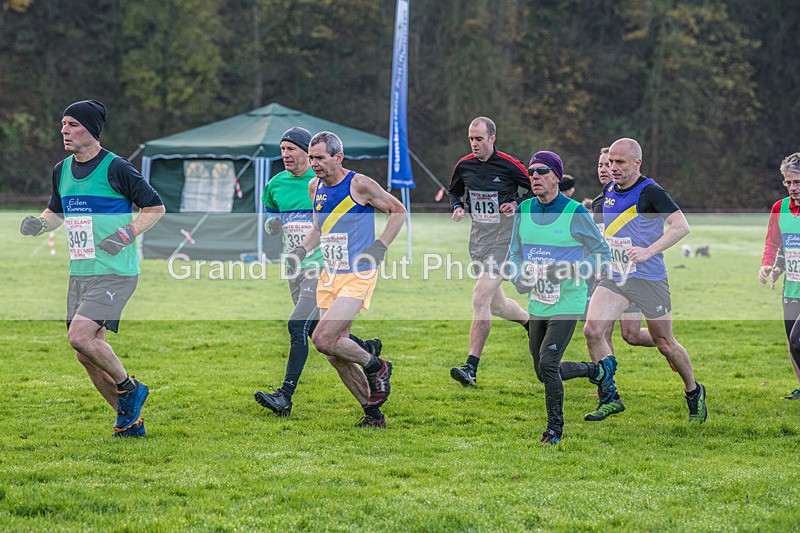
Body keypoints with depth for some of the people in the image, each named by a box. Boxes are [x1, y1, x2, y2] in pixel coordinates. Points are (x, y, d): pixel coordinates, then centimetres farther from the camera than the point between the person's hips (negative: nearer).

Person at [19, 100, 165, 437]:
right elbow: (56, 211, 26)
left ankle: (129, 388, 2)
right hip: (80, 273, 8)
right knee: (87, 355, 5)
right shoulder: (62, 170, 11)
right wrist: (39, 223, 4)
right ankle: (130, 420, 18)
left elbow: (155, 207, -4)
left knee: (80, 336, -21)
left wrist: (127, 234, -18)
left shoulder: (115, 168, -10)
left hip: (115, 273, -8)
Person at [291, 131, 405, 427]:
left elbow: (398, 211, 0)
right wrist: (301, 250, 6)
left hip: (358, 277, -7)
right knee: (335, 355, 3)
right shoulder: (314, 186, 8)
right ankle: (373, 414, 16)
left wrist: (379, 247, -9)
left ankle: (375, 367, 5)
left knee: (323, 339, -20)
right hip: (329, 278, 7)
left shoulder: (360, 184, -11)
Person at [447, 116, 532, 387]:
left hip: (504, 238, -6)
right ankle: (532, 321, 44)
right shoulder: (464, 165, 3)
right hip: (479, 238, 6)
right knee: (496, 305, 12)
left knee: (480, 297, -17)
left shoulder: (508, 165, -10)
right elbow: (453, 191, 22)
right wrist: (457, 207, 2)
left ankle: (471, 368, -17)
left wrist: (517, 203, -15)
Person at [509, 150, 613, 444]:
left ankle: (555, 428, 0)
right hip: (537, 303, 7)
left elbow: (602, 253, -7)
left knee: (547, 363, -18)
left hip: (567, 303, -7)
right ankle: (600, 370, 36)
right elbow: (515, 252, 15)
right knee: (544, 372, 12)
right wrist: (519, 277, -6)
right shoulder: (524, 210, 4)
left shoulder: (575, 213, -12)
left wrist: (568, 271, -21)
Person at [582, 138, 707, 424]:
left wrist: (649, 251, -30)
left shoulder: (650, 192, -14)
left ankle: (694, 393, 29)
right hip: (614, 276, 6)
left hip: (648, 277, -6)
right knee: (592, 330, -13)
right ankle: (611, 398, -3)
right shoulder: (609, 192, 9)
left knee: (665, 344, 4)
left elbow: (681, 226, -23)